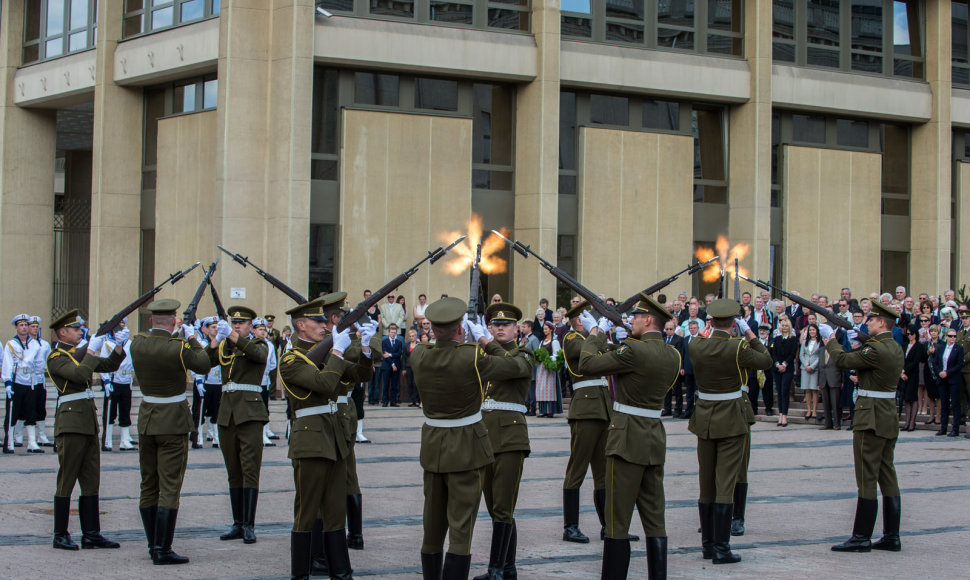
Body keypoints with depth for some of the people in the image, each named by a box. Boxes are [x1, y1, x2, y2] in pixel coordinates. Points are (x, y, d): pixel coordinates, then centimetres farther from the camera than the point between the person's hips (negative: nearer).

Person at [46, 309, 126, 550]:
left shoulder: (79, 353, 18)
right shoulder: (56, 358, -8)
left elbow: (109, 366, 17)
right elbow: (79, 375, -24)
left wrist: (119, 346, 2)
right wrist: (92, 351, -17)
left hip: (89, 424, 9)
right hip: (71, 423, -9)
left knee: (91, 481, 8)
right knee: (66, 481, -3)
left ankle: (91, 534, 11)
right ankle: (60, 536, 3)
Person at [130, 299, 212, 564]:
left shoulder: (136, 344, -3)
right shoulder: (178, 348, -18)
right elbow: (204, 365, -1)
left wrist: (175, 338, 25)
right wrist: (192, 338, 13)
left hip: (146, 420, 6)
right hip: (173, 423, -6)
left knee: (148, 485, 13)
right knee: (169, 487, -4)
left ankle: (154, 545, 22)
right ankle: (162, 550, -6)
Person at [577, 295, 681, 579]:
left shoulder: (635, 350, -18)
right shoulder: (673, 355, 7)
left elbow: (587, 364, -12)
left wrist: (594, 335, 4)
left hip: (628, 438, -8)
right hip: (655, 438, 8)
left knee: (618, 520, -2)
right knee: (654, 519, 11)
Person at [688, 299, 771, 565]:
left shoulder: (695, 346, -3)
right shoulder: (738, 347, -15)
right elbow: (766, 361, 0)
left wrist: (713, 331, 19)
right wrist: (749, 334, 8)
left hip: (704, 419, 4)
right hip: (732, 421, -4)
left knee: (706, 483, 12)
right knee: (726, 483, -3)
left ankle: (708, 543, 18)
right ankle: (721, 548, -3)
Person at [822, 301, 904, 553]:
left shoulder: (876, 350, -19)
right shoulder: (895, 349, 10)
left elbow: (843, 361, -13)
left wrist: (831, 341, 3)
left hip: (871, 419, -10)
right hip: (889, 418, 10)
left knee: (867, 479, -6)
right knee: (887, 477, 11)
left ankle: (861, 537, -2)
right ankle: (891, 537, 15)